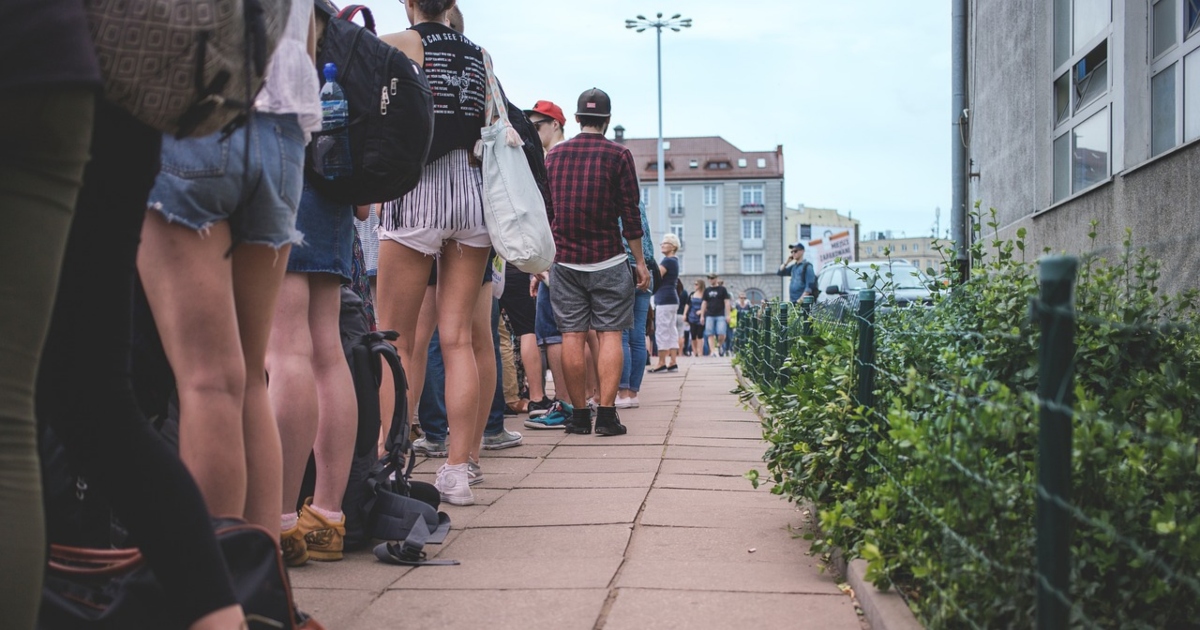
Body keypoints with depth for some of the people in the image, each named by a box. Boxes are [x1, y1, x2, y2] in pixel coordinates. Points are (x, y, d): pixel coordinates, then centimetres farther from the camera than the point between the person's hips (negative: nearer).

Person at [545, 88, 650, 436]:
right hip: (608, 260, -3)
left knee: (572, 335, 3)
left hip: (564, 260, 3)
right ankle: (606, 414, -5)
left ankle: (579, 414, 5)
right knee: (609, 334, 0)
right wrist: (640, 262, 4)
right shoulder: (618, 155, -2)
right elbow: (630, 213, -3)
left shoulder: (553, 155, 8)